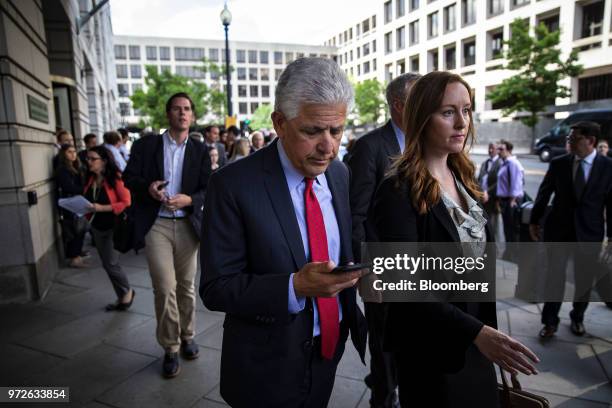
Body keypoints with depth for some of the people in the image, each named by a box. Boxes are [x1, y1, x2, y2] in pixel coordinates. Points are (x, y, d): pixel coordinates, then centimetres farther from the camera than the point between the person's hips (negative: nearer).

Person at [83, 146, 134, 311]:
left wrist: (102, 208, -24)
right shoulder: (90, 178, 5)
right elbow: (88, 201, 17)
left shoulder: (115, 178, -17)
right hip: (97, 227, 8)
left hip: (114, 227, -8)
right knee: (107, 264, 13)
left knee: (110, 264, -6)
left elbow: (126, 202, -19)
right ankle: (122, 297, 27)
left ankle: (128, 291, 20)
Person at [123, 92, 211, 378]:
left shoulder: (200, 150, 7)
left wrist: (189, 199, -18)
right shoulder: (146, 144, 5)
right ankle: (170, 348, 12)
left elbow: (208, 189, 2)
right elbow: (129, 177, 4)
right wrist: (147, 187, -18)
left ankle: (187, 337, 32)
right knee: (165, 288, -6)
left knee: (186, 286, 12)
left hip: (187, 225, 2)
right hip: (156, 225, -2)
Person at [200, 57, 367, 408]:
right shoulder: (234, 184, -20)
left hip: (330, 349, 5)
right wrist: (295, 287, -31)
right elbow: (216, 288, -19)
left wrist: (357, 274, -9)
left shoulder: (340, 173, -2)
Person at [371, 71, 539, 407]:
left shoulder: (462, 176, 3)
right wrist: (476, 332, -28)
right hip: (431, 348, -7)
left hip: (475, 341, 7)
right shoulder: (398, 191, -22)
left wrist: (486, 330, 11)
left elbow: (478, 260, 9)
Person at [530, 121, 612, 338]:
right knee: (554, 277, 6)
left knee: (584, 280, 13)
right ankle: (550, 321, 19)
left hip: (589, 233, 0)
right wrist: (534, 221, 6)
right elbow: (544, 194, 4)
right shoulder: (558, 164, -3)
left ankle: (577, 318, 36)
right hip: (558, 230, 0)